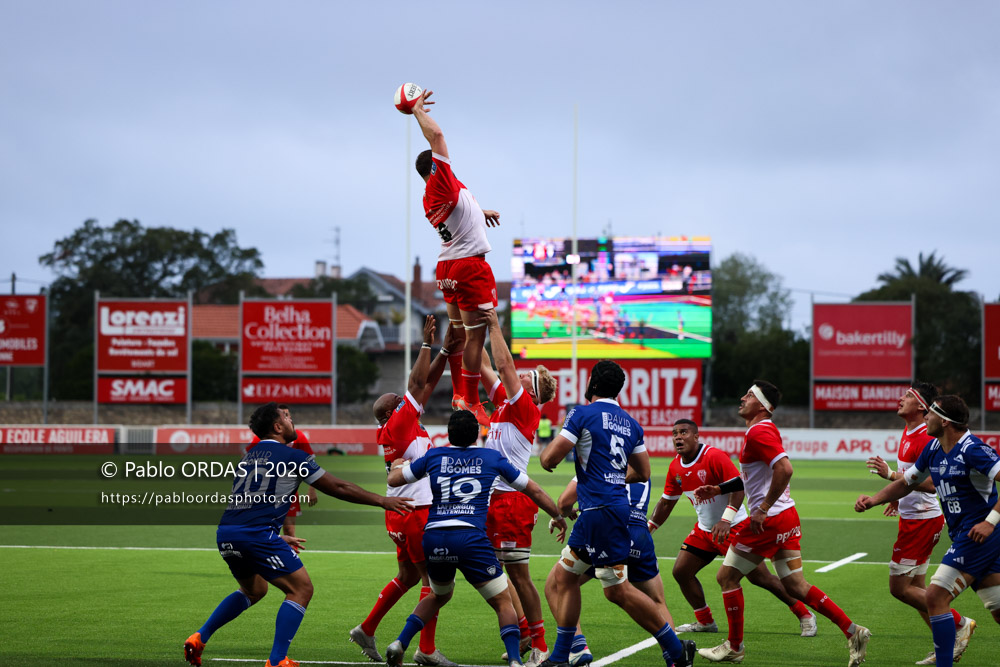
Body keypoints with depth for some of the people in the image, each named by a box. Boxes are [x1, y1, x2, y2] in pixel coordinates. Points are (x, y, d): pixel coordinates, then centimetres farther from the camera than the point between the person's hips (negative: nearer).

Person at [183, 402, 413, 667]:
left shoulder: (249, 457, 23)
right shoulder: (292, 456, 2)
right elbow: (338, 487, 5)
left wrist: (277, 537, 43)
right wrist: (382, 501, 13)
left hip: (225, 534, 8)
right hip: (256, 534, -8)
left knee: (254, 590, 29)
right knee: (302, 589, 1)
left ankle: (199, 638, 21)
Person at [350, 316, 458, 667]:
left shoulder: (405, 424, 12)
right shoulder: (397, 425, -11)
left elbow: (428, 383, 13)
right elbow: (417, 383, -13)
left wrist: (446, 349, 9)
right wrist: (428, 342, -8)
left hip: (402, 512, 10)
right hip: (415, 512, -10)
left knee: (407, 577, 20)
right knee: (433, 578, -5)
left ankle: (366, 630, 26)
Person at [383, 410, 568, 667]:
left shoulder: (434, 456, 13)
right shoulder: (492, 458, 11)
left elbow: (393, 479, 23)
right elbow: (534, 491, 18)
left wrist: (398, 465, 47)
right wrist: (558, 517, 33)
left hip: (433, 539, 3)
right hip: (471, 538, -3)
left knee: (439, 595, 29)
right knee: (503, 603, 5)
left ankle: (399, 644, 14)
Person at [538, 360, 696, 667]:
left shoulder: (583, 414, -7)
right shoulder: (630, 423, 14)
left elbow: (549, 459, -10)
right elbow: (642, 473, 21)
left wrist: (544, 453, 13)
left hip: (600, 511, -8)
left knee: (618, 590, -5)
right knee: (563, 578, 13)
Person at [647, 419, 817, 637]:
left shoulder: (714, 457, -20)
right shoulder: (675, 467, 2)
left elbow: (739, 486, -26)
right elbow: (667, 502, 16)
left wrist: (726, 520, -36)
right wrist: (648, 528, 15)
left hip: (734, 527, -7)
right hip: (704, 529, 7)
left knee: (760, 577, -7)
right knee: (681, 571, -1)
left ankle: (804, 615, 6)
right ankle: (705, 621, 15)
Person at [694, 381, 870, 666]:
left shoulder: (759, 432, -15)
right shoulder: (763, 430, 17)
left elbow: (784, 469, -29)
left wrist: (763, 510, -24)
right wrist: (719, 489, 23)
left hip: (770, 521, -10)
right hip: (787, 517, 10)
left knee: (727, 577, 2)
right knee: (795, 586, 9)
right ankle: (852, 631, 4)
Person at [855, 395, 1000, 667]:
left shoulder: (972, 450, -17)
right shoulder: (934, 449, 10)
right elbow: (906, 482, 22)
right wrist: (874, 499, 8)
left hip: (978, 534, -9)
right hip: (963, 536, 9)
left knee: (935, 596, -12)